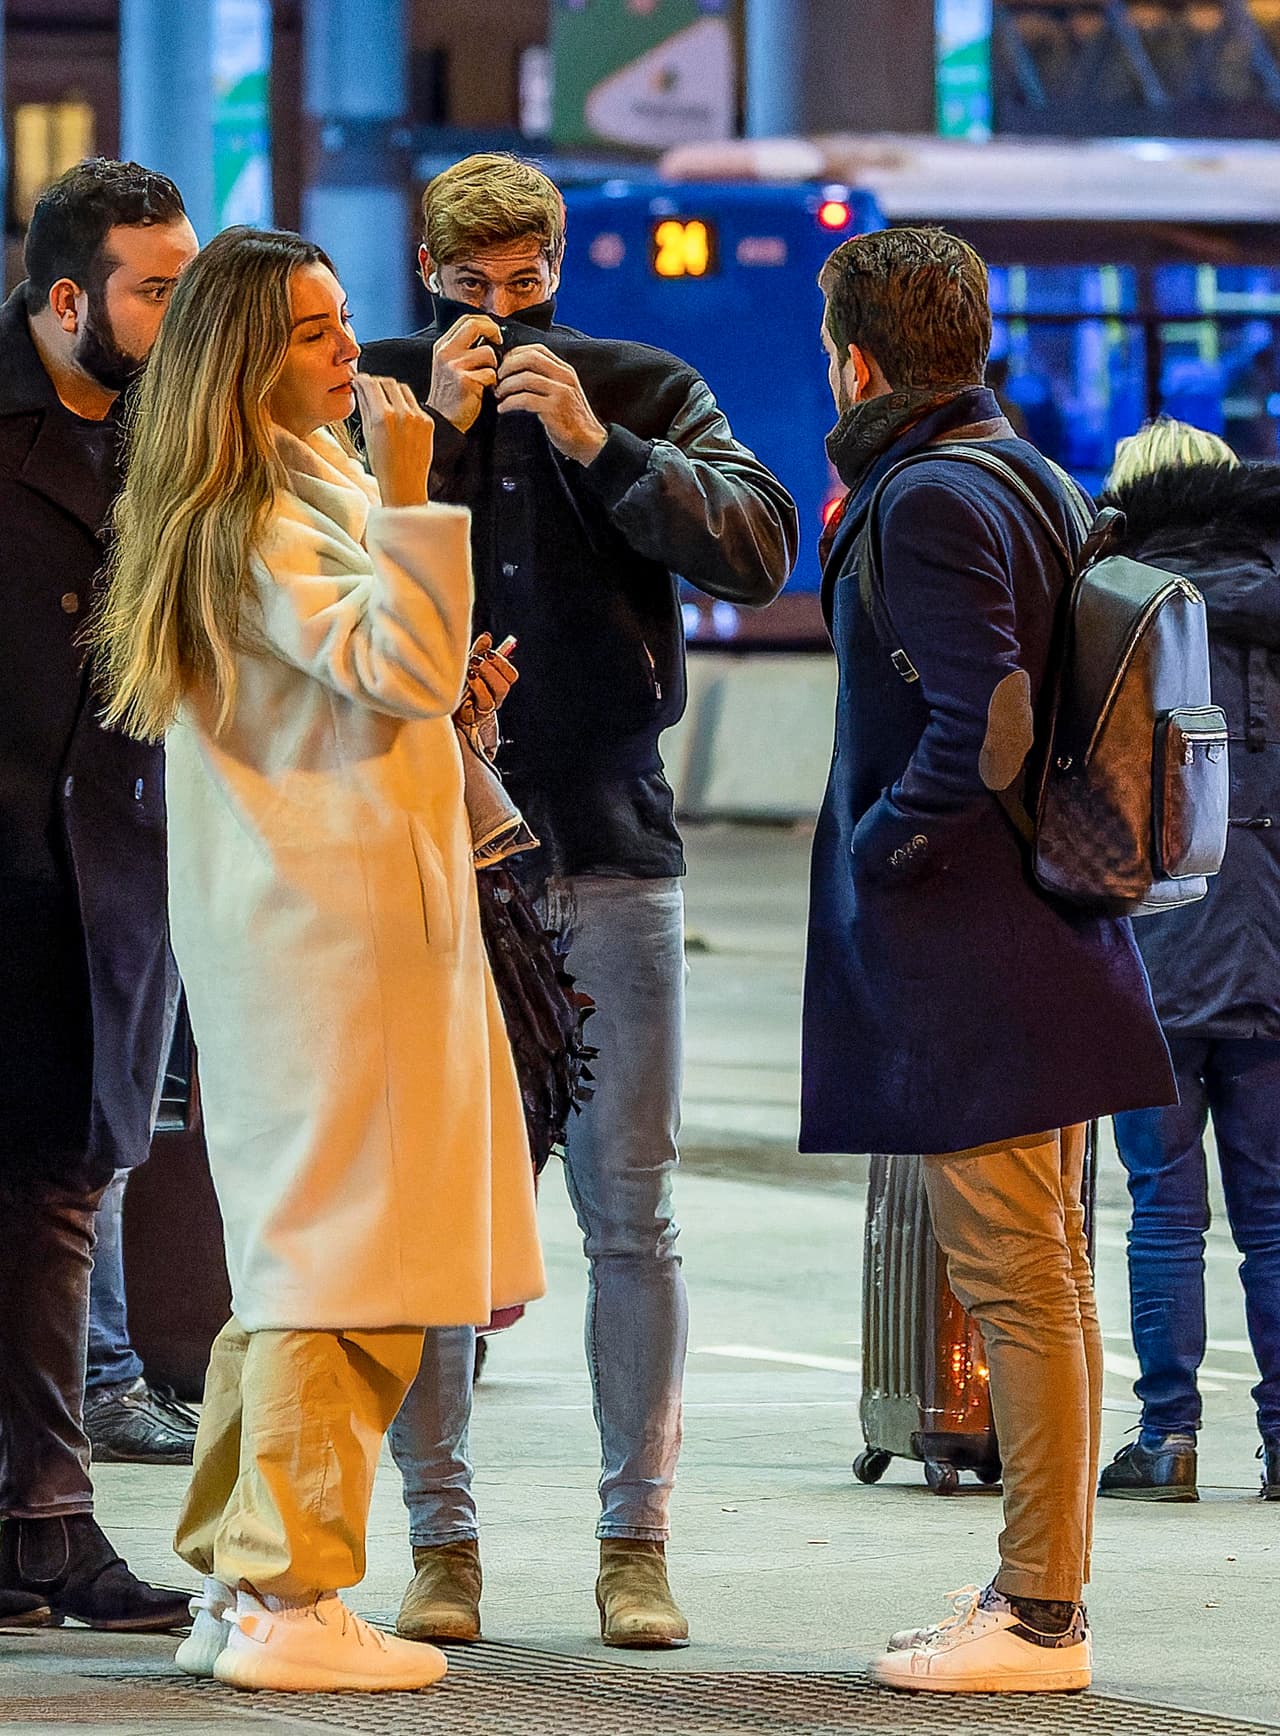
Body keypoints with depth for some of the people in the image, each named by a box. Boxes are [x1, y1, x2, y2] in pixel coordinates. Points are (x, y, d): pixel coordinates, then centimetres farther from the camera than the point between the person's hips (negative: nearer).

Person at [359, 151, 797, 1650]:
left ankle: (636, 1540, 5)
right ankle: (440, 1539, 6)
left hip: (608, 849, 0)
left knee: (629, 1212, 0)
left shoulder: (643, 394, 8)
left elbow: (759, 550, -6)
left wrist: (598, 447, -16)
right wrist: (433, 431, -14)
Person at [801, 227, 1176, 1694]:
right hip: (1046, 941, 10)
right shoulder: (1027, 475, 14)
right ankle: (1038, 1597, 18)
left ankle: (1038, 1615, -5)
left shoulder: (932, 502, -16)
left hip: (965, 952, -10)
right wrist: (850, 547, 17)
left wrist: (876, 852, -12)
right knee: (1044, 1279, 12)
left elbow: (982, 729, -23)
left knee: (1014, 1274, -7)